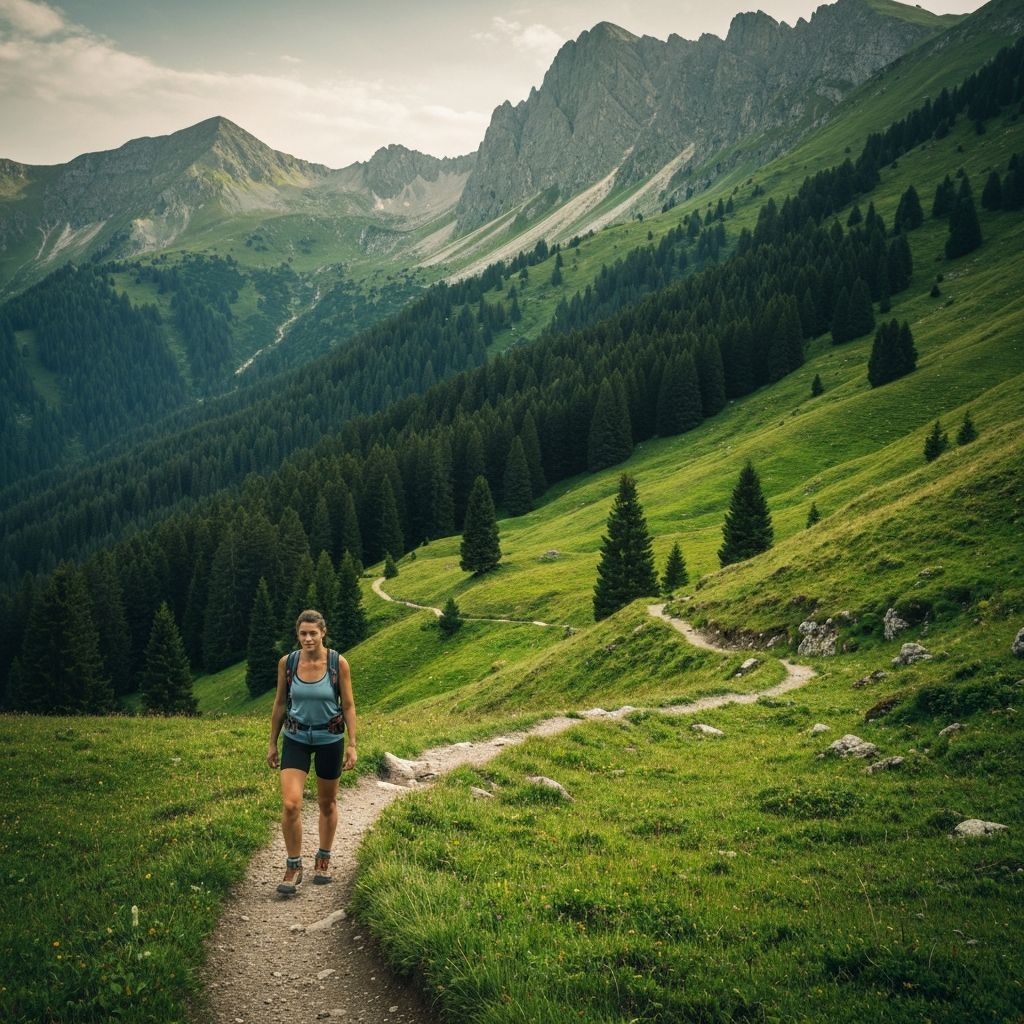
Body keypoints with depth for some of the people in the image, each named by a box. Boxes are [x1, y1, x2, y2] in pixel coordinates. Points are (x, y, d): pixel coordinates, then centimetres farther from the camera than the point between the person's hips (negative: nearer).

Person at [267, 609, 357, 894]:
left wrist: (352, 745, -7)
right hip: (295, 739, 1)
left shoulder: (338, 663, -12)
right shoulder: (287, 662, -7)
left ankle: (323, 860, 35)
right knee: (290, 804, -13)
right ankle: (294, 867, 4)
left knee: (327, 803, 14)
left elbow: (348, 706, -5)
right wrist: (272, 743, 8)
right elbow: (280, 704, 4)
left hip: (330, 739, 0)